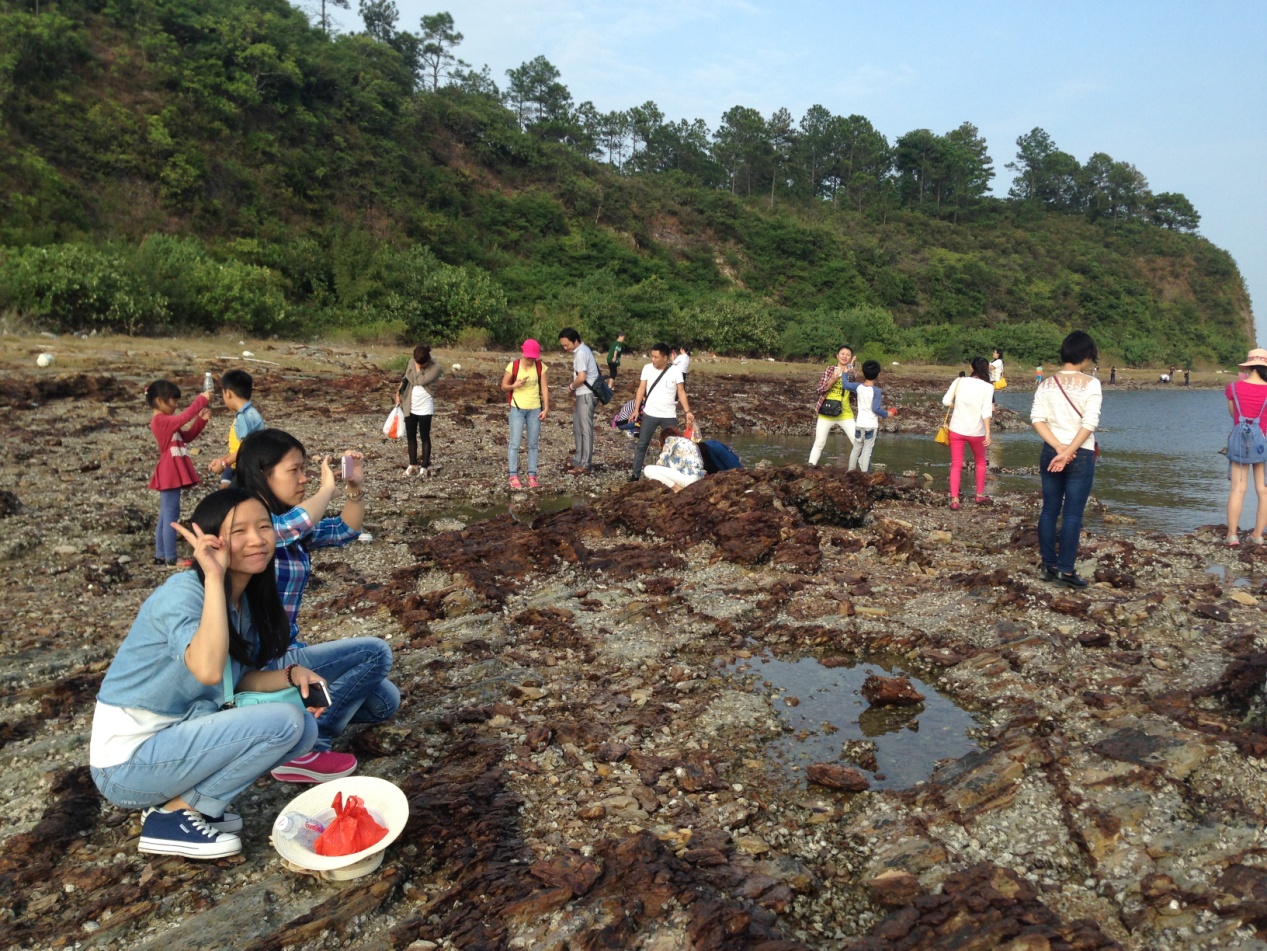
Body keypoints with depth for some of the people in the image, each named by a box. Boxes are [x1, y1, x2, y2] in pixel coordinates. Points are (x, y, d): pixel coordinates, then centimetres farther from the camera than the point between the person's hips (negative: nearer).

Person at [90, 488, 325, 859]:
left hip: (177, 738, 8)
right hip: (128, 761, -8)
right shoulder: (182, 593, -22)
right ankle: (171, 816, -5)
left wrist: (293, 674, -11)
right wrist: (214, 576, -35)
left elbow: (240, 679, 8)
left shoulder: (250, 600, 3)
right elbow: (209, 671, -39)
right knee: (285, 722, -20)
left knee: (304, 727, 0)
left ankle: (179, 798, 7)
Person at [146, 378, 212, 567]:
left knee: (165, 515, 14)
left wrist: (201, 419, 6)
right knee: (171, 515, -8)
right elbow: (185, 417, -28)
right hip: (169, 474, -11)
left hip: (172, 474, 11)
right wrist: (201, 399, -18)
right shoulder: (160, 420, -15)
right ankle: (170, 559, -5)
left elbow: (186, 436, 19)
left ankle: (160, 556, 21)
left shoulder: (167, 421, 16)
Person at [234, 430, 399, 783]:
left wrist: (354, 485, 0)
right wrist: (327, 487, -22)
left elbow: (344, 530, 16)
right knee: (376, 652, -17)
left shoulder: (289, 524, 7)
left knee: (385, 703, 8)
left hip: (287, 651, 9)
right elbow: (292, 526, -39)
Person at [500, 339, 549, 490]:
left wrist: (546, 408, -6)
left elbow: (544, 388, 1)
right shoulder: (513, 366, -5)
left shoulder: (540, 367, 0)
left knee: (533, 444, 5)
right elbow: (504, 386, 2)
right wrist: (514, 385, -18)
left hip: (535, 409, 2)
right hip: (517, 408, -2)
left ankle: (532, 476, 9)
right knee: (515, 443, -6)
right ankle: (513, 476, -3)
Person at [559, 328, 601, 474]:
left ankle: (585, 466, -1)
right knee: (578, 428, 16)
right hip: (582, 395, 10)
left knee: (586, 430, -6)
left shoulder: (581, 353, -18)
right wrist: (574, 390, 13)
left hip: (586, 395, -10)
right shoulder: (581, 351, 14)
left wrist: (571, 387, -7)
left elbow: (581, 377, -24)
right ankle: (579, 460, 24)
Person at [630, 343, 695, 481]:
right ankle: (635, 474, 10)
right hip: (650, 414, 1)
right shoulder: (647, 368, -3)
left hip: (669, 416, -1)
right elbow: (641, 389, -1)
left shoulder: (675, 371, -7)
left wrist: (688, 411, -13)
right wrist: (637, 409, -7)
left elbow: (681, 392, -5)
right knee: (642, 445, 3)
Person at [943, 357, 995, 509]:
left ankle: (954, 500, -4)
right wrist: (988, 432, -17)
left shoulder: (959, 381, -3)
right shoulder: (987, 387, -8)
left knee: (956, 465, 5)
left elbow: (946, 401, -5)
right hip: (976, 431, -1)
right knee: (980, 462, 22)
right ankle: (980, 495, 29)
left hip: (956, 429, 1)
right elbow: (986, 411, -16)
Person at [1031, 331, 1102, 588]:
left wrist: (1059, 448, -9)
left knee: (1049, 510, 11)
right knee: (1072, 515, 0)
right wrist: (1069, 452, -14)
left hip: (1050, 452, 4)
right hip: (1081, 455, -4)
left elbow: (1037, 419, -4)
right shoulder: (1091, 383, -8)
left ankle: (1049, 565, 17)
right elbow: (1090, 422, -15)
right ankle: (1066, 570, 3)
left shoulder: (1047, 383, 3)